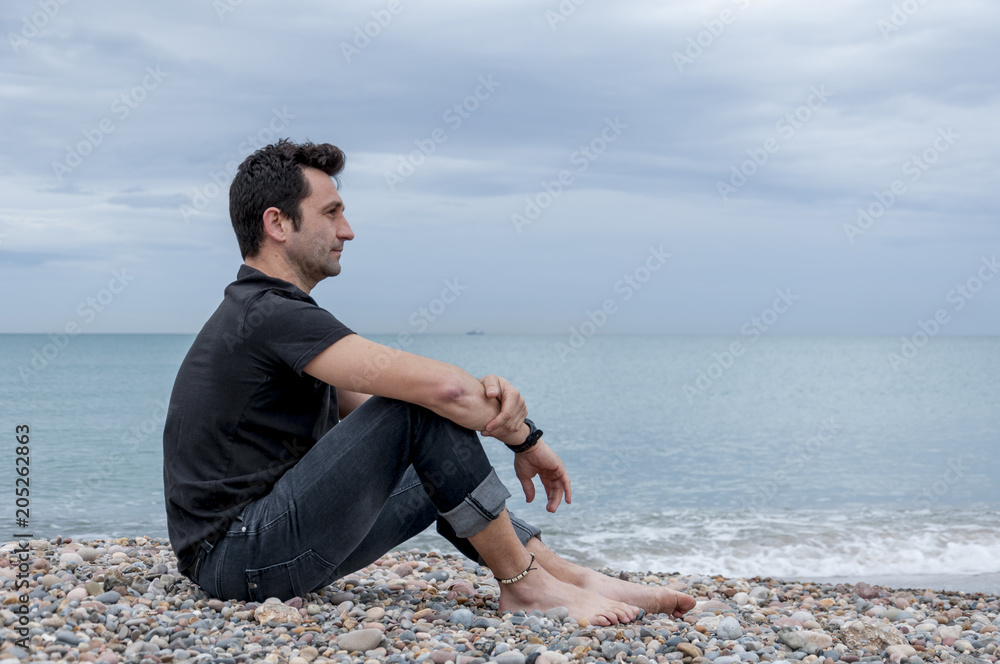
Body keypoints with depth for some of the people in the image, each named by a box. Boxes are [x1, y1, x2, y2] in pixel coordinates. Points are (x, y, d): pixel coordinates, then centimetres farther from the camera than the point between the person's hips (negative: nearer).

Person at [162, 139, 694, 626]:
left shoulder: (266, 313, 16)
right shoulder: (272, 315, -18)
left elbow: (366, 410, 10)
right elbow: (436, 385, -26)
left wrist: (483, 396, -9)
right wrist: (525, 436, -8)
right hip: (239, 557, -10)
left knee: (441, 477, 16)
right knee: (426, 405, -18)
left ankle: (579, 579, 9)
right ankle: (526, 584, -7)